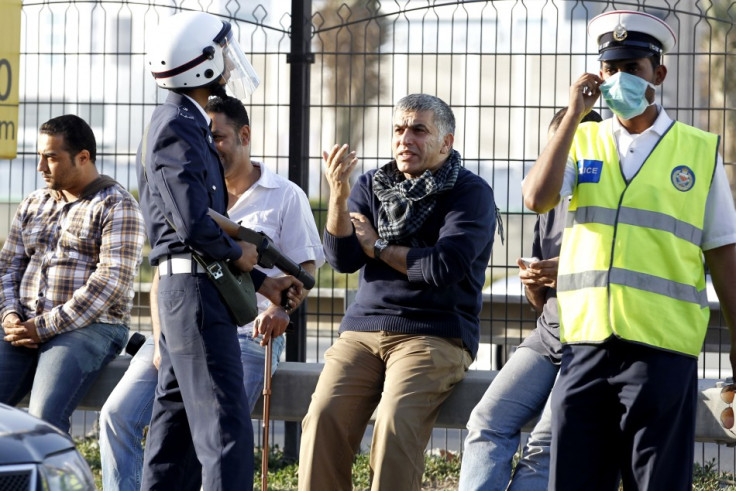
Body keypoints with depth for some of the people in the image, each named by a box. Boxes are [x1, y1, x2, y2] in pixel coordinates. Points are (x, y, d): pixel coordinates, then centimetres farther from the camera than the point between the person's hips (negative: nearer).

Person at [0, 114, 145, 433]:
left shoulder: (116, 206, -3)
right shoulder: (32, 205, 20)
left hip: (91, 327, -6)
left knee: (44, 419, -28)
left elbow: (110, 282, -13)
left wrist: (44, 327, -15)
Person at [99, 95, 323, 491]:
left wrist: (281, 309, -19)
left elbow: (304, 269, 4)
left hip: (247, 334, -4)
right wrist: (161, 340, -1)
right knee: (117, 414, -15)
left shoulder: (285, 197, 7)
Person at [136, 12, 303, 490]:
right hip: (195, 290, -10)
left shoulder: (184, 123, 19)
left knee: (175, 425, 11)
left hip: (183, 290, 10)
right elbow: (193, 225, -22)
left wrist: (262, 283, 20)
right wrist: (238, 253, -4)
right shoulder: (178, 128, -13)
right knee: (227, 431, -14)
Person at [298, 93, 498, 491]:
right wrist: (339, 195, -14)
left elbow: (443, 268, -14)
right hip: (362, 330, 4)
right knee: (323, 418, -22)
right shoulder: (371, 186, 14)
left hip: (435, 335, -4)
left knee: (396, 424, -30)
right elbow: (343, 259, 1)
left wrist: (378, 247, 0)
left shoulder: (470, 193, -1)